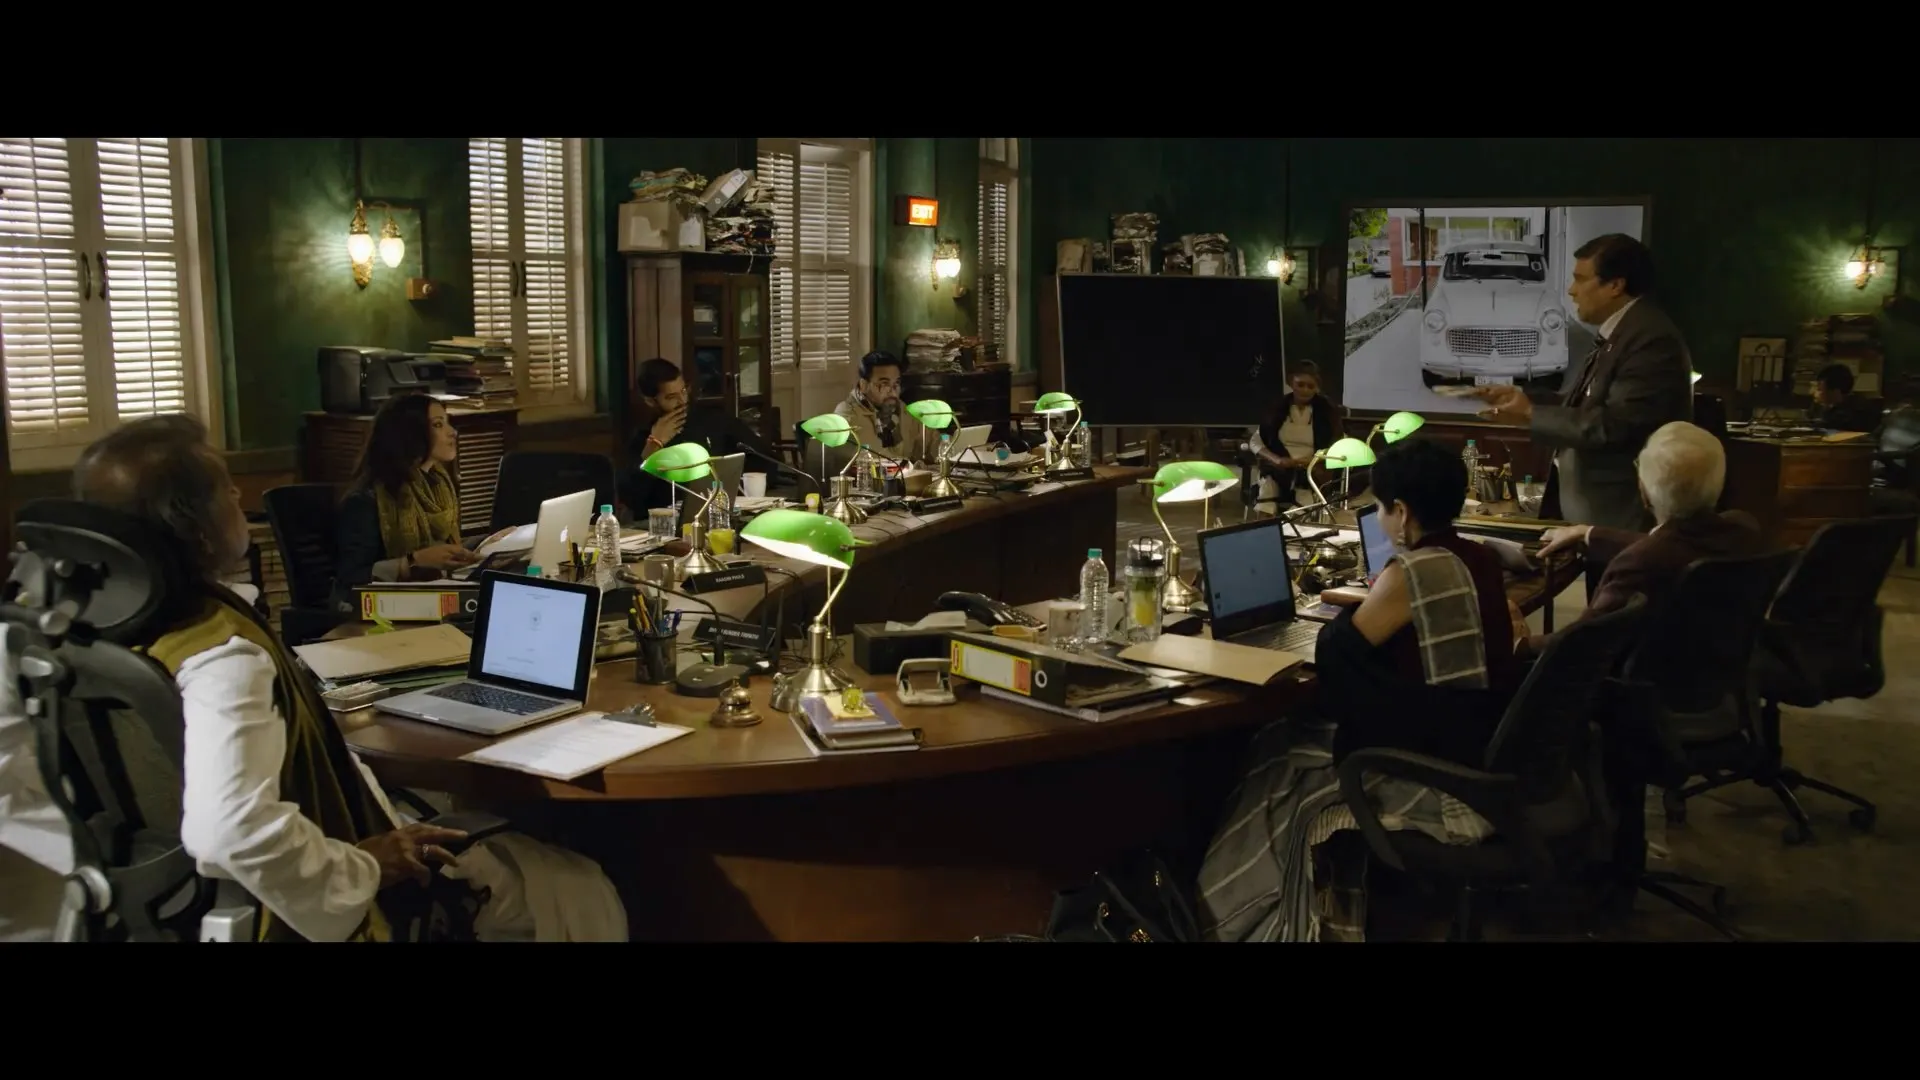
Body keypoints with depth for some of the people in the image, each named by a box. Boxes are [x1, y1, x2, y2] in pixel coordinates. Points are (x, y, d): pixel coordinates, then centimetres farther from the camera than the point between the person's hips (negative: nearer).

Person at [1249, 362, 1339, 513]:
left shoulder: (1326, 410, 6)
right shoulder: (1278, 407, 8)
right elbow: (1255, 442, 7)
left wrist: (1314, 461, -16)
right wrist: (1278, 460, -12)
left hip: (1312, 473, -1)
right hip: (1278, 471, 1)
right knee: (1264, 515, -27)